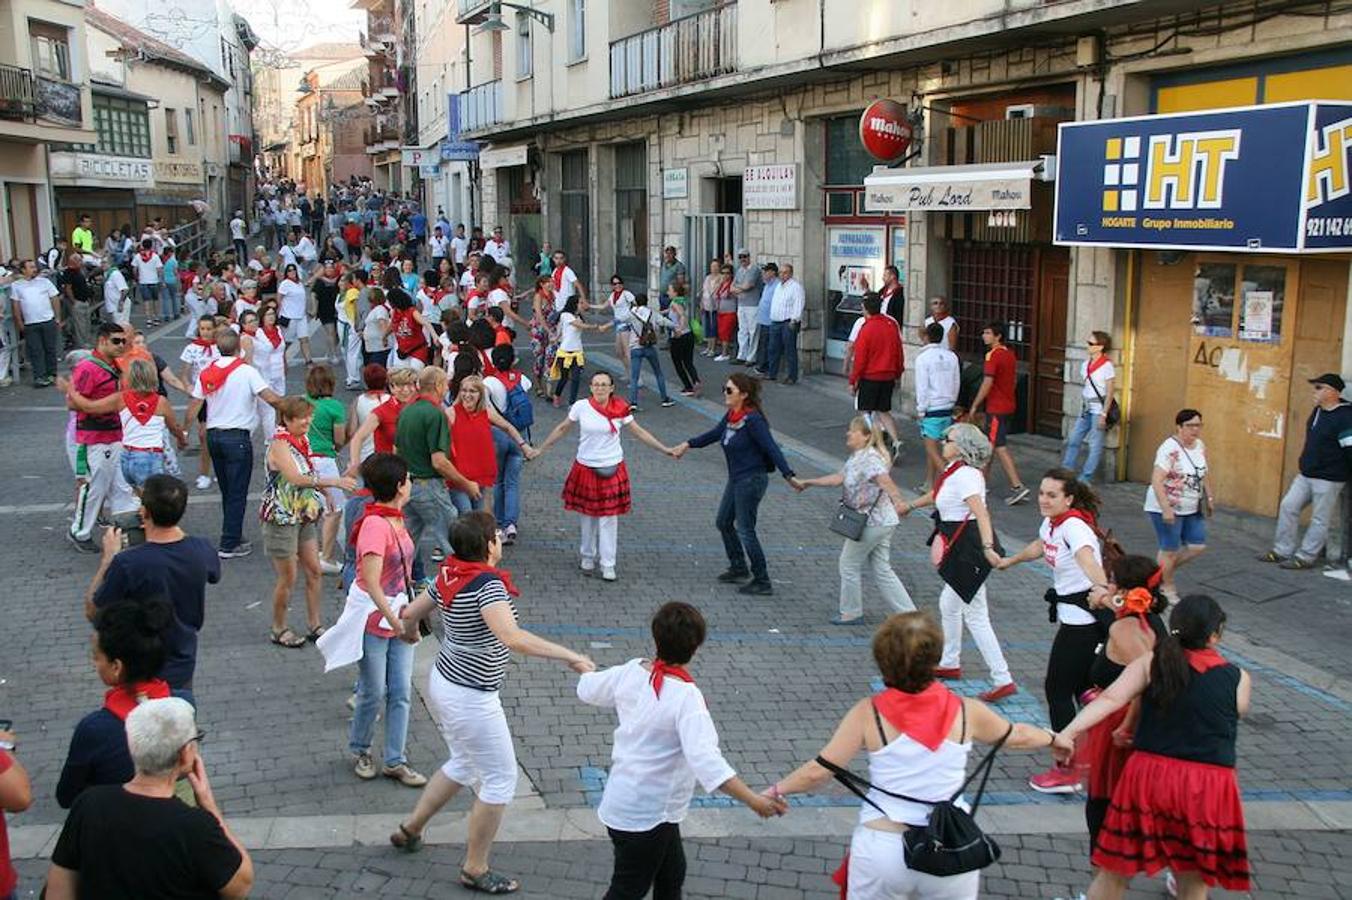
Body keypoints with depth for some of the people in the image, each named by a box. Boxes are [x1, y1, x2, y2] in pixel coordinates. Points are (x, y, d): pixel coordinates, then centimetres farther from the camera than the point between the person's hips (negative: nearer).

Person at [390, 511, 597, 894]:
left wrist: (409, 633, 36)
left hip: (444, 682, 9)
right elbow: (513, 639, -40)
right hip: (471, 699, -9)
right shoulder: (487, 585, -26)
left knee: (464, 764, 29)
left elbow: (410, 613, 13)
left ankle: (410, 829, 42)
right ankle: (475, 869, 19)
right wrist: (570, 656, -36)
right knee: (500, 780, 7)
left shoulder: (449, 576, -1)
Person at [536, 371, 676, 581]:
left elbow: (639, 432, 4)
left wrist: (665, 450, 3)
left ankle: (608, 565, 4)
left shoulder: (620, 409, -4)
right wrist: (540, 449, 9)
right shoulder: (581, 407, -5)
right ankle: (588, 557, 28)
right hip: (585, 468, 1)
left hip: (612, 469, 0)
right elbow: (562, 428, 7)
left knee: (609, 518, -1)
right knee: (587, 515, 10)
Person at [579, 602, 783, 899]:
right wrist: (753, 800, -38)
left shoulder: (632, 672, -7)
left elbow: (587, 690, 12)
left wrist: (586, 670, 33)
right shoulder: (686, 696, -27)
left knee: (672, 875, 25)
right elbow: (705, 759, -37)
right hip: (645, 815, -7)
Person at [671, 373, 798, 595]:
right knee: (723, 521, 20)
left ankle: (762, 582, 8)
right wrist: (688, 444, 24)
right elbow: (715, 434, 21)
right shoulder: (731, 415, 3)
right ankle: (739, 568, 37)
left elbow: (771, 448, -25)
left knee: (745, 530, -3)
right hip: (736, 479, 10)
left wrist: (789, 476, -30)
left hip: (751, 480, -10)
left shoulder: (753, 419, -22)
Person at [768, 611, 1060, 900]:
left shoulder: (868, 713, -10)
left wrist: (777, 791, 10)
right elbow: (1016, 736, 15)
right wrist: (1054, 738, 35)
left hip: (882, 850, -1)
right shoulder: (966, 712, -4)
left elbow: (818, 771, -7)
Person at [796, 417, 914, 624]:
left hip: (872, 523, -10)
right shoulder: (857, 458, 13)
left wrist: (898, 501, -51)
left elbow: (885, 480, -35)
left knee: (849, 564, 6)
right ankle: (908, 613, 13)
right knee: (882, 570, 13)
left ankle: (850, 612, 20)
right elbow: (839, 478, 19)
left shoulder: (870, 458, -18)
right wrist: (808, 482, 23)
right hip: (879, 522, 10)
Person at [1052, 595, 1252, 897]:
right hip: (1206, 790, -1)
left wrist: (1069, 732, -19)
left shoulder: (1151, 662, -2)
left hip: (1148, 776, 1)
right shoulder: (1238, 679, -2)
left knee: (1115, 871, 15)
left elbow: (1111, 699, -14)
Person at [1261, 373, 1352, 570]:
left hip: (1328, 479, -9)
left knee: (1320, 520, 1)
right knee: (1288, 507, 7)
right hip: (1305, 476, 9)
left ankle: (1305, 558, 8)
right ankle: (1282, 551, 15)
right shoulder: (1318, 411, 10)